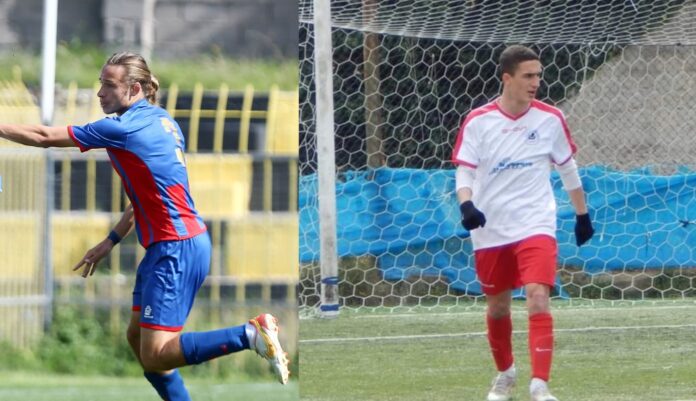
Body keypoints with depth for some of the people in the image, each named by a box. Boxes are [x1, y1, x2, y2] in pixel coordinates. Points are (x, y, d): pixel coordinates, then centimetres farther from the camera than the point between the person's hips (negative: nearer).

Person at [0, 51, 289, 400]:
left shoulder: (124, 128, -14)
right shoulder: (160, 121, 13)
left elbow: (45, 137, -10)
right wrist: (110, 242, 24)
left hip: (177, 250, -10)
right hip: (169, 246, 10)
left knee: (155, 355, -13)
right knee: (138, 338, 18)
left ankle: (251, 335, -17)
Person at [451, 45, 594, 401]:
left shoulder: (550, 119, -1)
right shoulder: (478, 122, -5)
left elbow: (568, 169, 11)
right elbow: (463, 171, -3)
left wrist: (582, 214, 16)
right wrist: (467, 205, -22)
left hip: (535, 226, -1)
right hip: (490, 231, 1)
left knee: (538, 298, -20)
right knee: (497, 306, 14)